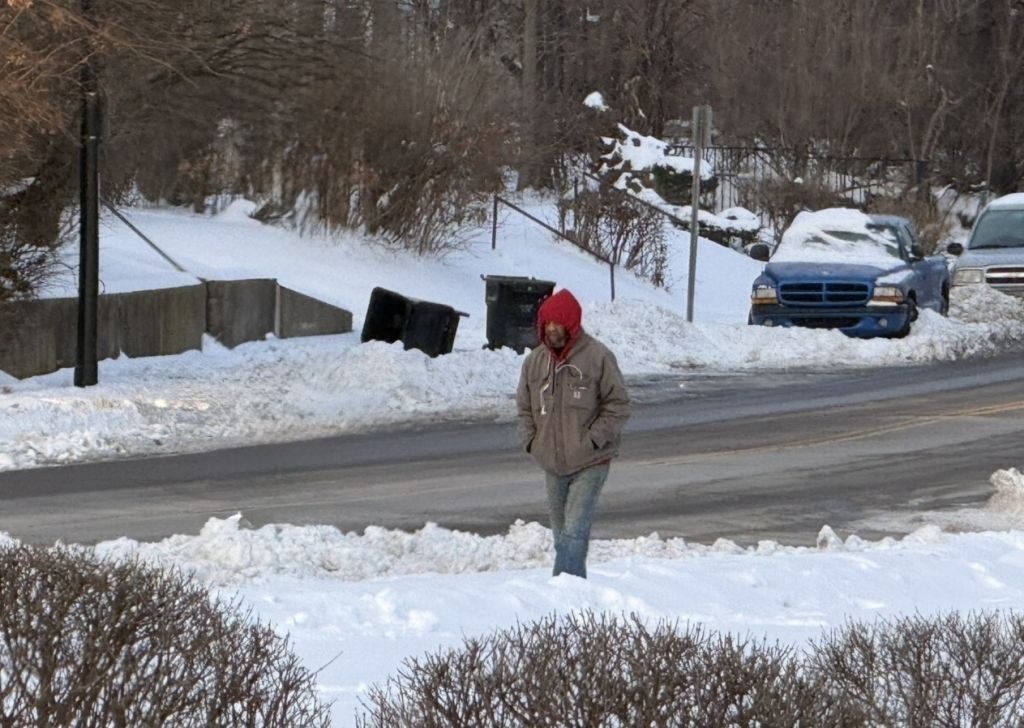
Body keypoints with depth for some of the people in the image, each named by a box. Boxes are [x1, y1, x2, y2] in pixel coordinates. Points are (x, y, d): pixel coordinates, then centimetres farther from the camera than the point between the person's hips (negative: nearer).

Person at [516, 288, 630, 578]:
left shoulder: (598, 356, -9)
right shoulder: (536, 360, 6)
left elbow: (618, 404, -6)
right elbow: (524, 406, 17)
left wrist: (593, 439, -14)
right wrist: (529, 440, 1)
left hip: (590, 464, -6)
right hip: (552, 464, 6)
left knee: (574, 532, -15)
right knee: (561, 533, 12)